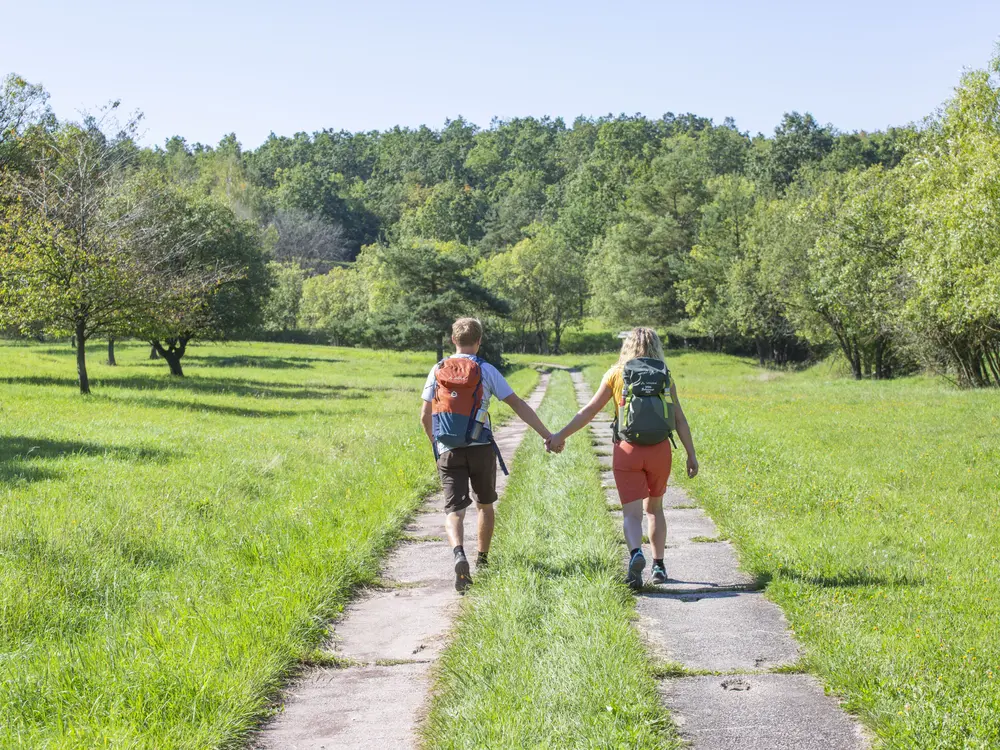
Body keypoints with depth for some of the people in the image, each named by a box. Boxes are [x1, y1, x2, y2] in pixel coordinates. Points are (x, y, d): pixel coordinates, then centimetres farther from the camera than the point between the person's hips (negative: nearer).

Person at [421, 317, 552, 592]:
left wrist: (435, 442, 27)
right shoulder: (486, 370, -1)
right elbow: (519, 406, -2)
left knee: (454, 510, -4)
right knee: (485, 505, 20)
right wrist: (547, 435, 2)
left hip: (449, 452, 1)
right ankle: (482, 562, 28)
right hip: (481, 448, -1)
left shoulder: (438, 371, 6)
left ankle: (459, 555, -32)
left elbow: (425, 416, 9)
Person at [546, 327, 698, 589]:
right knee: (654, 509, 20)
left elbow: (589, 411, 3)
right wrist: (691, 454, 8)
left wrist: (561, 435, 9)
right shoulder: (664, 377, 5)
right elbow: (679, 419, 3)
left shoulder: (616, 375, 2)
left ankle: (635, 553, -31)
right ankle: (659, 566, 19)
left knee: (631, 513, -2)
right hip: (659, 449, 2)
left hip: (627, 450, -2)